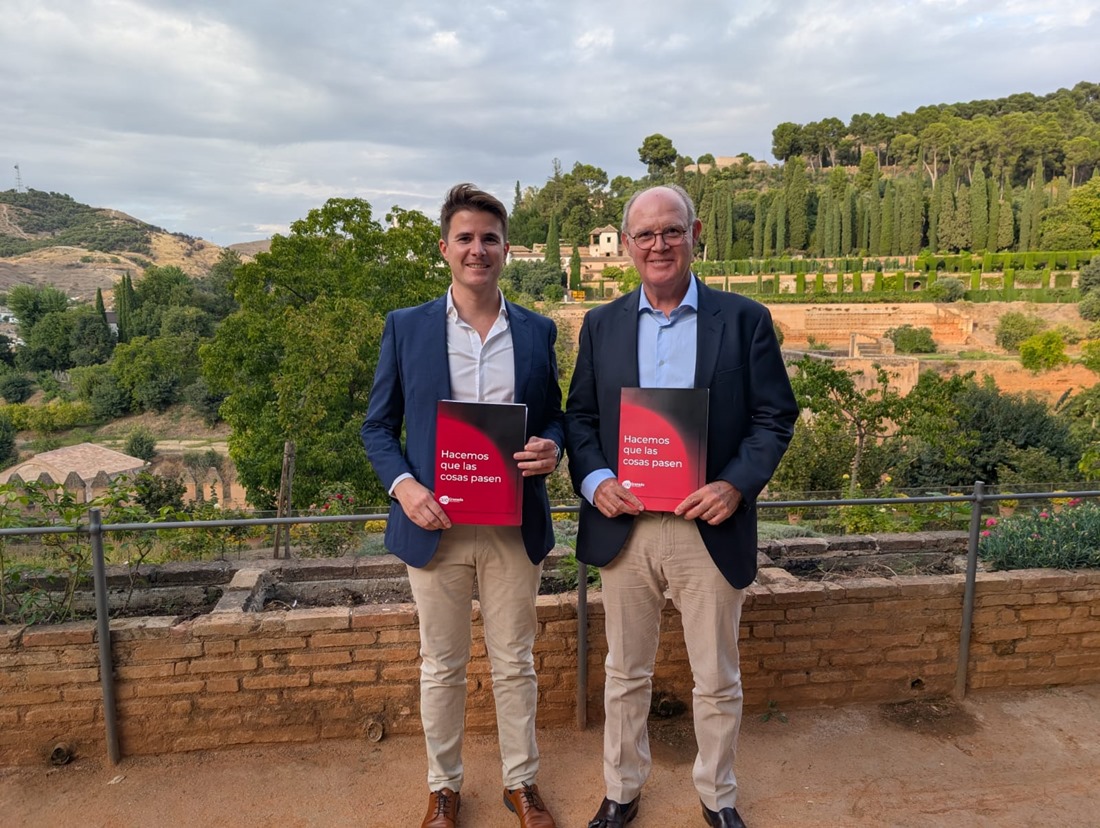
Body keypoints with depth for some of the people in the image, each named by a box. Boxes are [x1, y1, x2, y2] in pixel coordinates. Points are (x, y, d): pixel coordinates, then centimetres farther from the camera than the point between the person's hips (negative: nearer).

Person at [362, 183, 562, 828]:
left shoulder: (537, 332, 3)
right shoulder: (406, 327, 0)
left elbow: (554, 416, 10)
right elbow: (379, 426, 3)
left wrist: (551, 449, -13)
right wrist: (403, 485, -15)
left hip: (514, 526, 1)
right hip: (434, 525, -1)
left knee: (515, 664, 15)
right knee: (442, 668, 15)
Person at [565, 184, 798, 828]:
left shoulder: (745, 319, 0)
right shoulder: (602, 325, 6)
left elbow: (775, 415, -1)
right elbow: (580, 416, 6)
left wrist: (739, 484, -17)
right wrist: (593, 479, -12)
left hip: (711, 529, -1)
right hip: (624, 527, 2)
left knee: (717, 681, 15)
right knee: (626, 674, 17)